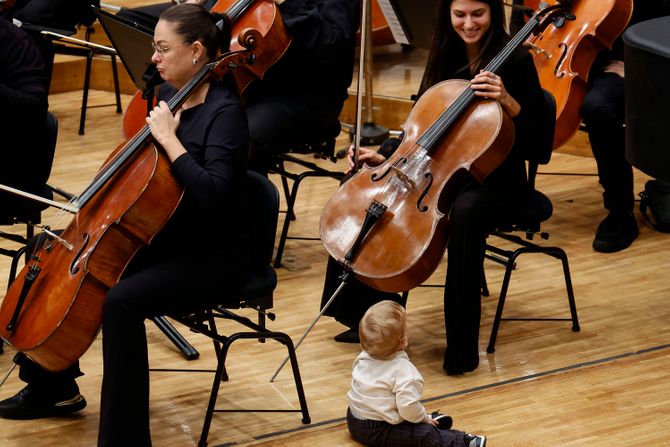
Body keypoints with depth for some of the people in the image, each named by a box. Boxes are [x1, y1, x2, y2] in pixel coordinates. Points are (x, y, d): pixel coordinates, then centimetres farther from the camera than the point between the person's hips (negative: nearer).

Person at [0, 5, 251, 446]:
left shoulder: (224, 112, -19)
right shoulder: (168, 95, 5)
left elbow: (214, 195, -32)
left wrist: (169, 138, -28)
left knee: (121, 301, -32)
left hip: (212, 256, -9)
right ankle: (51, 385, 26)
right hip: (164, 240, 9)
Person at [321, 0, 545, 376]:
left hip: (496, 182, -6)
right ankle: (365, 313, -1)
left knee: (464, 212, -40)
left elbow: (533, 138, -12)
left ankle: (463, 347, -32)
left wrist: (507, 101, -28)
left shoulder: (515, 61, -10)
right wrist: (384, 155, -1)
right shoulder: (445, 58, 7)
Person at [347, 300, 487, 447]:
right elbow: (408, 407, -30)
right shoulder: (404, 370, -24)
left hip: (354, 420, 8)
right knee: (427, 434, -15)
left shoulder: (363, 358, 0)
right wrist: (422, 418, -8)